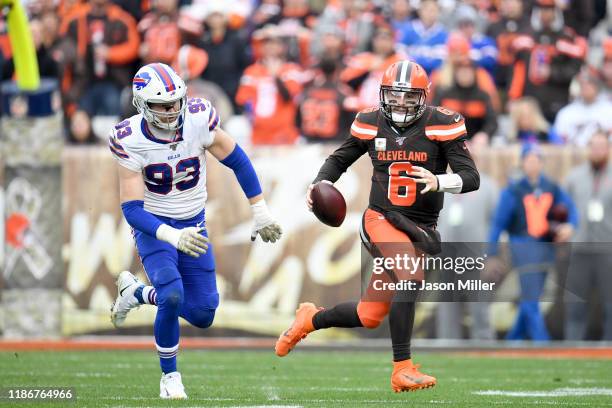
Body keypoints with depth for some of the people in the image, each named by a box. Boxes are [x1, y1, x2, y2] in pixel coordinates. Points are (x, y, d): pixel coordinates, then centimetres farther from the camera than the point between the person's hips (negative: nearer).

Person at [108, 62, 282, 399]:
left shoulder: (199, 120, -19)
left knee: (202, 316, 1)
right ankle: (169, 375, -4)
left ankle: (138, 292, 28)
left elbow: (237, 160, -3)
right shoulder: (131, 141, -24)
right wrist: (173, 236, -41)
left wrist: (260, 212, 0)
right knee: (173, 294, -27)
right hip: (153, 225, -3)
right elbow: (132, 209, -25)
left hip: (193, 225, 3)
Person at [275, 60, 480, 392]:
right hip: (381, 219, -2)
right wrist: (320, 183, -3)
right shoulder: (371, 124, 0)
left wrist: (439, 182, -31)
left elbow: (471, 178, -12)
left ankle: (311, 319, 37)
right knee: (410, 277, -31)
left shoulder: (441, 125, -7)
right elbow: (340, 159, 17)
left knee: (370, 317, 7)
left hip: (422, 228, 2)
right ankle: (402, 370, -26)